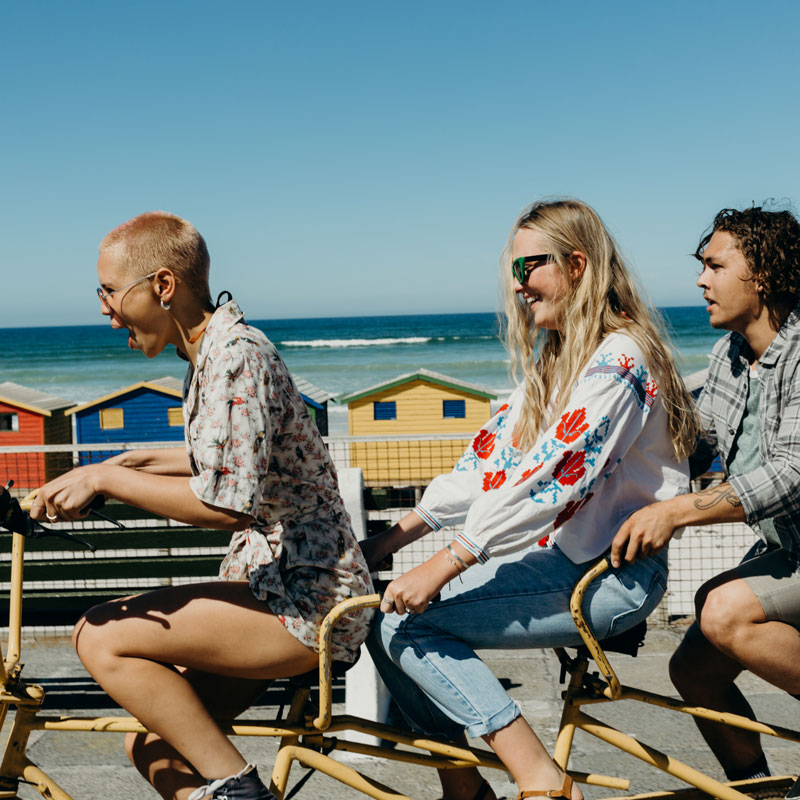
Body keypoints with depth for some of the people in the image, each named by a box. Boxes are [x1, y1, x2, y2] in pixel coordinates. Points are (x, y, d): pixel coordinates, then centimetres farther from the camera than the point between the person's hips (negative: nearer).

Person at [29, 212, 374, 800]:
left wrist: (105, 479, -19)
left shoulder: (237, 354, -17)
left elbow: (229, 502, -27)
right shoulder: (210, 354, 14)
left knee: (104, 639, -18)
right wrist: (139, 462, 18)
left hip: (308, 598, -10)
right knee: (154, 747, 9)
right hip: (273, 584, 10)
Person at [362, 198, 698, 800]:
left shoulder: (617, 360, -15)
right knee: (384, 621, -1)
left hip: (611, 576, -9)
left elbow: (550, 478, -26)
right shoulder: (556, 358, 16)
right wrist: (395, 536, 4)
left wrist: (442, 567, -28)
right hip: (562, 558, 9)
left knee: (408, 623, -18)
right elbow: (491, 460, 12)